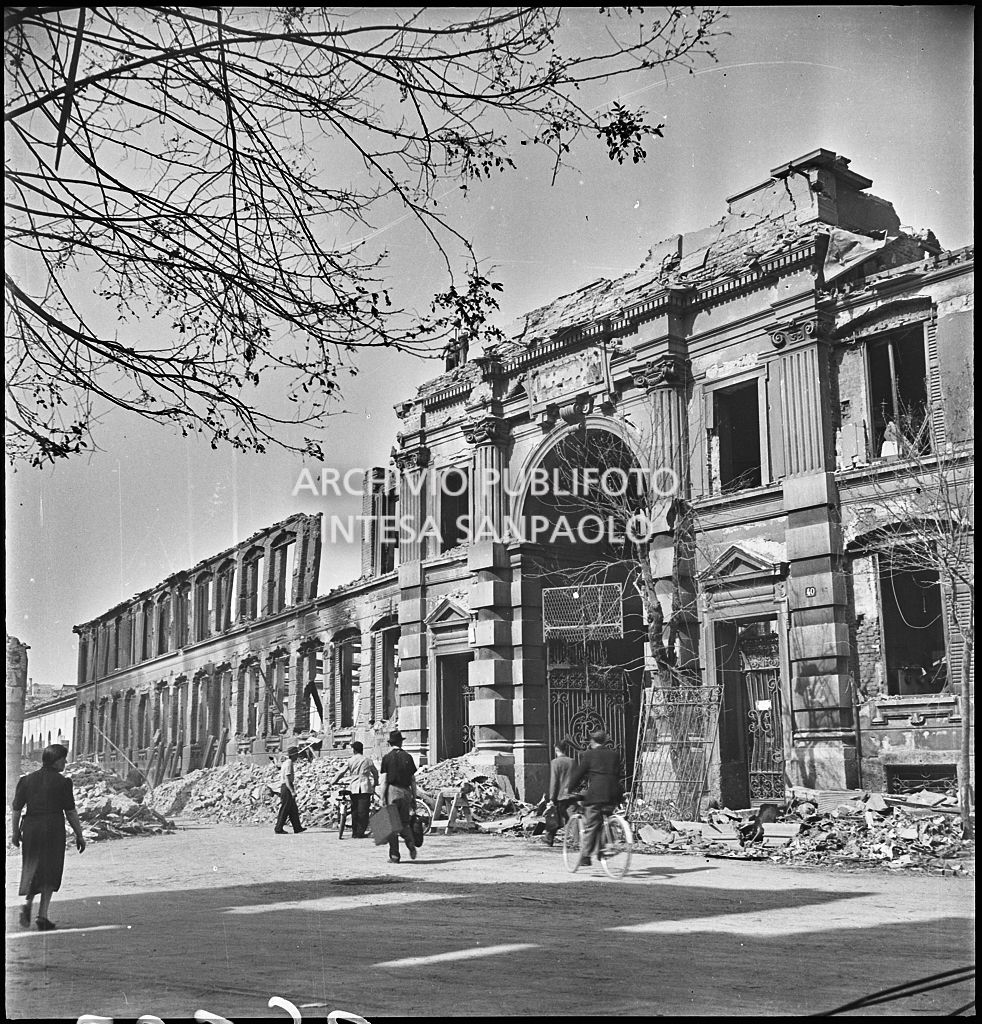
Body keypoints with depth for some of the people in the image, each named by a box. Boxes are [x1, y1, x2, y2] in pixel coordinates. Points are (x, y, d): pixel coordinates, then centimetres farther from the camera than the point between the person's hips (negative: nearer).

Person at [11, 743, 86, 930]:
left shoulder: (27, 779, 6)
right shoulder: (62, 782, -7)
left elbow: (17, 808, 7)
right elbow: (70, 811, -5)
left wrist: (15, 831, 17)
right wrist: (79, 835, 2)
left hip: (30, 828, 4)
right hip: (53, 829, -4)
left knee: (31, 866, 17)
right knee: (50, 870, 5)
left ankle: (28, 903, -5)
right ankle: (42, 916, 4)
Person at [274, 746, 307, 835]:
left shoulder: (285, 762, 16)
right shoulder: (289, 763, -15)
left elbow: (281, 777, 21)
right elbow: (287, 779, -21)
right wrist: (292, 791, -23)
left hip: (283, 787, 10)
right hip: (287, 788, -10)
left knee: (293, 810, 12)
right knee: (284, 810, -4)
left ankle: (297, 827, 15)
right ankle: (278, 829, -1)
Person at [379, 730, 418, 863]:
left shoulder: (387, 758, -1)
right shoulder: (408, 757, 7)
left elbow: (384, 780, -5)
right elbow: (413, 780, 8)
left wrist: (382, 799, -3)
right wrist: (414, 798, 13)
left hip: (392, 791, -3)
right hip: (406, 792, 3)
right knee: (404, 823, 16)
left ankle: (394, 856, 4)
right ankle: (411, 844, -8)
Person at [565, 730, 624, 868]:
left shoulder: (589, 754, 3)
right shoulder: (615, 754, 15)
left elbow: (578, 774, 5)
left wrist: (570, 789, 17)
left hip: (595, 794, -4)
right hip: (614, 794, 4)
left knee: (590, 825, 1)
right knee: (603, 819, 20)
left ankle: (586, 856, -1)